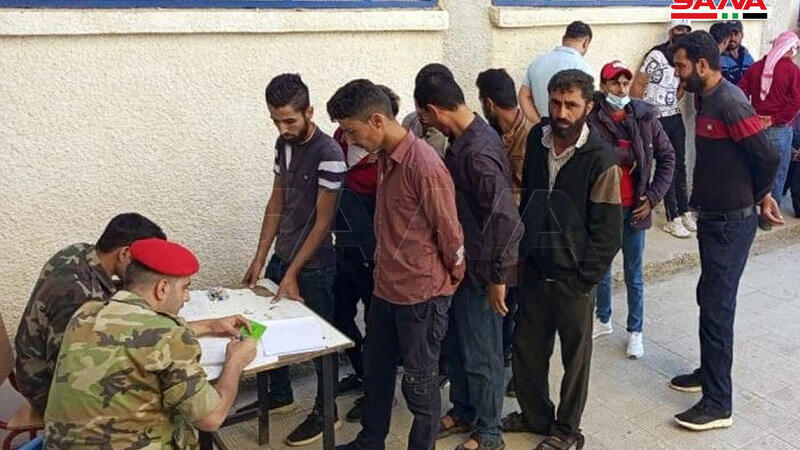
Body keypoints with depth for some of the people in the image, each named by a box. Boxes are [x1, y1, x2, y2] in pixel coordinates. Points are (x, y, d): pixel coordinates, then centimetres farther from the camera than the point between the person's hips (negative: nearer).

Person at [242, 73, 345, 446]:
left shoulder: (328, 153, -20)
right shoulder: (283, 144, 3)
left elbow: (323, 220, -18)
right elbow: (276, 203, 8)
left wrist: (293, 274, -16)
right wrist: (259, 259, 6)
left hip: (313, 267, -7)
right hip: (281, 257, 7)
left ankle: (325, 412, 27)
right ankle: (280, 394, 39)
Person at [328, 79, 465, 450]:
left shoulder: (424, 166, -24)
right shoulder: (384, 157, 4)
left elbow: (449, 231, -16)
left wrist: (452, 281, -2)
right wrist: (383, 266, 15)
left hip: (421, 295, -8)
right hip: (386, 288, 8)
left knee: (418, 383, 10)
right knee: (375, 371, 22)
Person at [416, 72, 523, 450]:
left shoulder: (478, 152, -27)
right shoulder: (462, 138, 3)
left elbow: (506, 219, -28)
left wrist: (498, 279, -20)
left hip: (480, 271, -9)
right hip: (460, 262, 9)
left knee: (480, 355, 8)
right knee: (456, 343, 22)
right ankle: (463, 411, 42)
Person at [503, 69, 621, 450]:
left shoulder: (600, 159, -17)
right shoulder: (536, 140, -2)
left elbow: (608, 231, -13)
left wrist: (584, 279, -13)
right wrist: (521, 251, 7)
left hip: (573, 277, -5)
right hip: (534, 269, 5)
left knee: (575, 357, 13)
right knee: (526, 347, 17)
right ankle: (535, 414, 40)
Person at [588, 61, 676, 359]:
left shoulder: (645, 116, -4)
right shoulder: (590, 118, -11)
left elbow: (667, 157, 3)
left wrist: (654, 196, -4)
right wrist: (630, 154, -16)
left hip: (633, 209, 1)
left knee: (634, 274, 11)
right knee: (600, 267, 17)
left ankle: (635, 331, 26)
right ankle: (603, 320, 38)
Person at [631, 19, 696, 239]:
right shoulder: (657, 55, -14)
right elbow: (636, 86, -14)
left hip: (675, 117, 7)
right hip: (656, 119, -7)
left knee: (680, 165, 11)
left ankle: (684, 213, 23)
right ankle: (673, 219, 9)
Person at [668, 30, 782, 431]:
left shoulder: (730, 103, -21)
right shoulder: (706, 98, 8)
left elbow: (767, 157, -20)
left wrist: (758, 197, -3)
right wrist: (760, 196, 13)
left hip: (731, 222, -9)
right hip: (712, 217, 9)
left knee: (716, 306, -4)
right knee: (710, 299, 19)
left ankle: (718, 403, 6)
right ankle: (710, 372, 36)